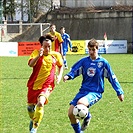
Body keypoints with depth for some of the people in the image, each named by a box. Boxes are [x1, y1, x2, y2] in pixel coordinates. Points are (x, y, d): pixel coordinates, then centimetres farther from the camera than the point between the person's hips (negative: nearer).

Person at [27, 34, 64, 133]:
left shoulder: (56, 55, 2)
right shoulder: (36, 53, -4)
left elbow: (61, 66, 21)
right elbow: (31, 64, -22)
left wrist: (60, 75, 4)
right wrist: (38, 56, -36)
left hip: (47, 85, -2)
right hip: (34, 84, 2)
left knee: (40, 103, -26)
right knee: (30, 106, 12)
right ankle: (33, 120, 48)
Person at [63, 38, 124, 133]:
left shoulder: (103, 62, -3)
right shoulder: (84, 61, 4)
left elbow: (112, 77, 3)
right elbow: (74, 71, 7)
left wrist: (119, 92, 4)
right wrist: (68, 76, -17)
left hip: (96, 92, -4)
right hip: (83, 90, 4)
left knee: (80, 103, -34)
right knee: (71, 113, -7)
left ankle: (87, 117, 0)